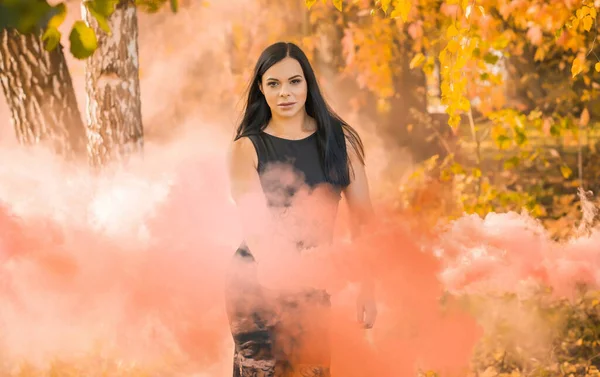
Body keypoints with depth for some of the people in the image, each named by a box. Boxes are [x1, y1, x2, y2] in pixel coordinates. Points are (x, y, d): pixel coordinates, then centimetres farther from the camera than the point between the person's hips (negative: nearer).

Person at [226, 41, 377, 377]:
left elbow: (362, 218, 5)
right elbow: (255, 223, -16)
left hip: (314, 285, 3)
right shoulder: (247, 148, -3)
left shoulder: (339, 139, 5)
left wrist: (368, 288, -3)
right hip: (257, 286, -3)